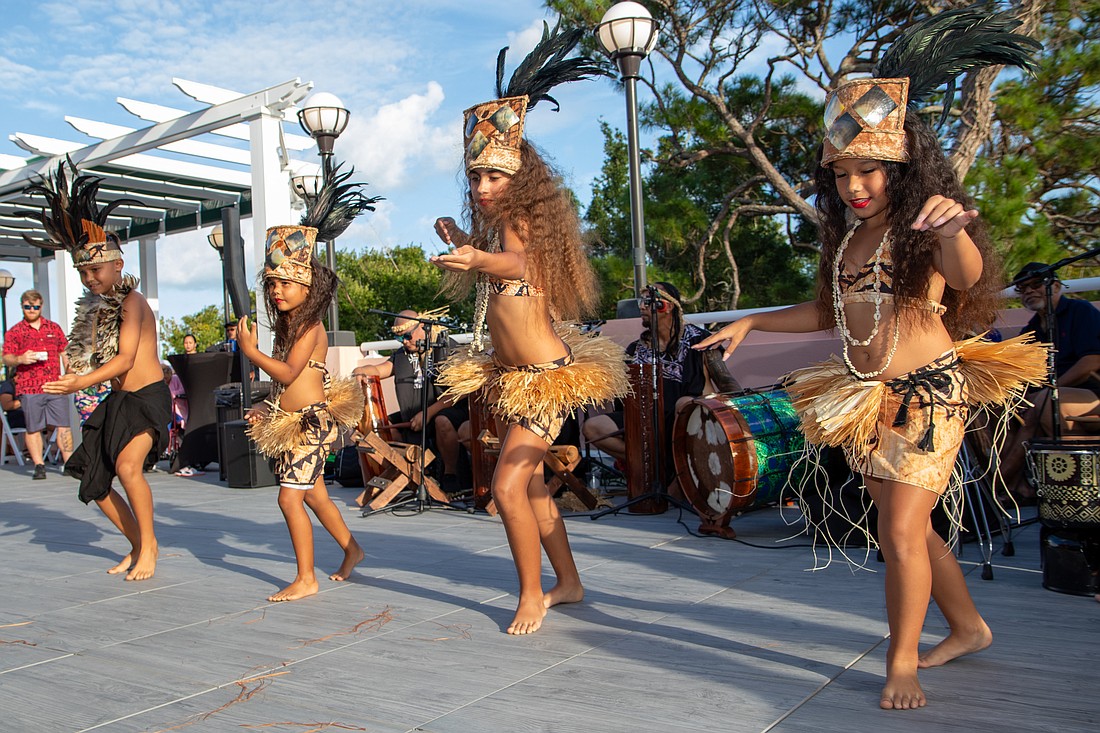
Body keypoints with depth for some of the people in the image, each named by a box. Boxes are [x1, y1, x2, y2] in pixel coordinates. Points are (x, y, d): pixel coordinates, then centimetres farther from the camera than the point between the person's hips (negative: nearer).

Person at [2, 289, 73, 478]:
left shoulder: (54, 328, 14)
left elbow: (64, 353, 19)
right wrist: (20, 359, -18)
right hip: (29, 388, -1)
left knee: (63, 426, -1)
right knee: (33, 428, 2)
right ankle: (39, 465, 8)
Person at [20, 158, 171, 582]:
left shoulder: (131, 300, -13)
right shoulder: (96, 307, 11)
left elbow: (126, 358, -24)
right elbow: (98, 357, 14)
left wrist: (82, 382, -34)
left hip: (148, 398, -9)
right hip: (116, 401, 9)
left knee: (127, 464, -31)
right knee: (95, 484, 9)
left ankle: (148, 543, -12)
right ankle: (138, 546, 26)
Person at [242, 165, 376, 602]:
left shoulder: (309, 326, -14)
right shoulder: (287, 325, 13)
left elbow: (287, 373, -22)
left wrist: (250, 350, -17)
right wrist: (269, 408, 15)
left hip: (310, 421, -10)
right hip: (292, 421, 10)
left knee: (290, 496, -12)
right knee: (314, 494, 18)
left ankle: (306, 578, -5)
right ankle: (351, 549, 36)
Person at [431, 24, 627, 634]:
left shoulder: (521, 221, -16)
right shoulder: (493, 225, 9)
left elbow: (520, 264, -39)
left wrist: (477, 258, -57)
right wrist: (460, 242, 17)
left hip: (546, 375, -10)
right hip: (512, 374, 10)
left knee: (508, 484, -14)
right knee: (529, 482, 15)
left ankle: (532, 595, 4)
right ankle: (568, 582, 30)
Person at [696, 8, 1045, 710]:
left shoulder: (924, 230, -13)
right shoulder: (846, 237, 8)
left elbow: (969, 276, -34)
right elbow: (828, 311, 19)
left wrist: (954, 229, -55)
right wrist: (750, 322, 11)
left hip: (927, 394, -7)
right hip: (865, 400, 7)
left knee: (902, 533, -8)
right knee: (910, 527, 15)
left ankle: (903, 662, 11)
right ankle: (968, 627, 37)